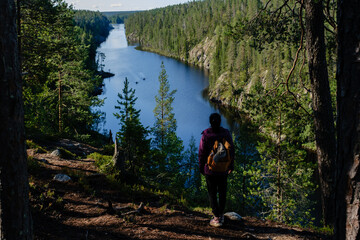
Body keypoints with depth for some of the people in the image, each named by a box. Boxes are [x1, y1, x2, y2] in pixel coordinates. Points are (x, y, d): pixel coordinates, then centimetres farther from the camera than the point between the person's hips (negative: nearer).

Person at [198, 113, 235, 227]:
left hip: (210, 169, -3)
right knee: (222, 192, 16)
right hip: (223, 169, 3)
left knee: (212, 193, 7)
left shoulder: (205, 136, -18)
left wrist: (201, 167, 3)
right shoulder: (226, 134, -8)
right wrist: (231, 165, 14)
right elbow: (231, 151, 1)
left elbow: (202, 153, -11)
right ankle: (221, 215, 26)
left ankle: (216, 218, 8)